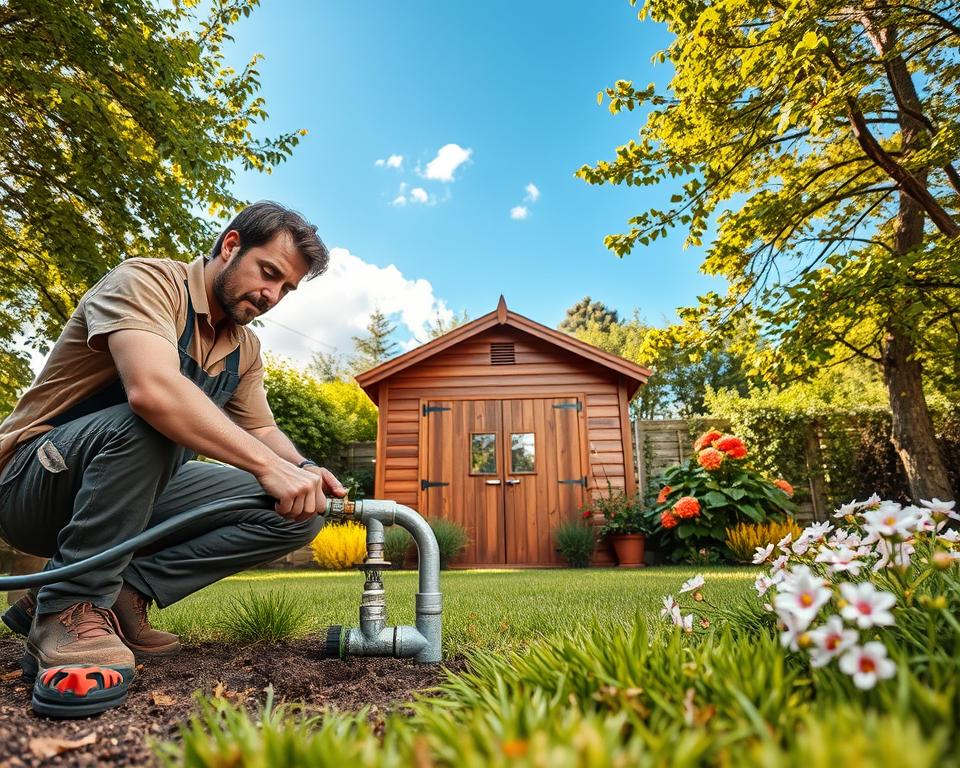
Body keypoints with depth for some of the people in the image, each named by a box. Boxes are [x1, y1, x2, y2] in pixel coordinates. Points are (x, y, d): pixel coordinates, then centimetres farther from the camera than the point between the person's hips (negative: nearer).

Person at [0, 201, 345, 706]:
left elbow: (262, 430, 11)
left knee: (298, 512, -8)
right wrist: (268, 465, -38)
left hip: (139, 492, 7)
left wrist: (302, 468, -11)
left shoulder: (245, 348, 8)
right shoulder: (146, 281, -17)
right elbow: (151, 388, -36)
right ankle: (69, 608, -21)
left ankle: (120, 594, -9)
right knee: (154, 419, -38)